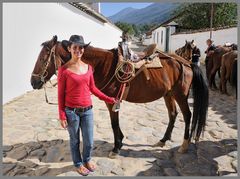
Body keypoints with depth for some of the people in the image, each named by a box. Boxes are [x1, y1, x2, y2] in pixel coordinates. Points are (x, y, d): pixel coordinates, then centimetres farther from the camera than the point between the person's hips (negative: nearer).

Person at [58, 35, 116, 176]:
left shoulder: (88, 67, 2)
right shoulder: (64, 70, -12)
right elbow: (60, 94, -9)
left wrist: (109, 99, 8)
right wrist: (62, 116, -10)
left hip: (88, 110, 4)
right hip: (71, 111, -4)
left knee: (89, 142, 13)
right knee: (75, 141, 15)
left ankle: (87, 160, 42)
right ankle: (78, 164, 39)